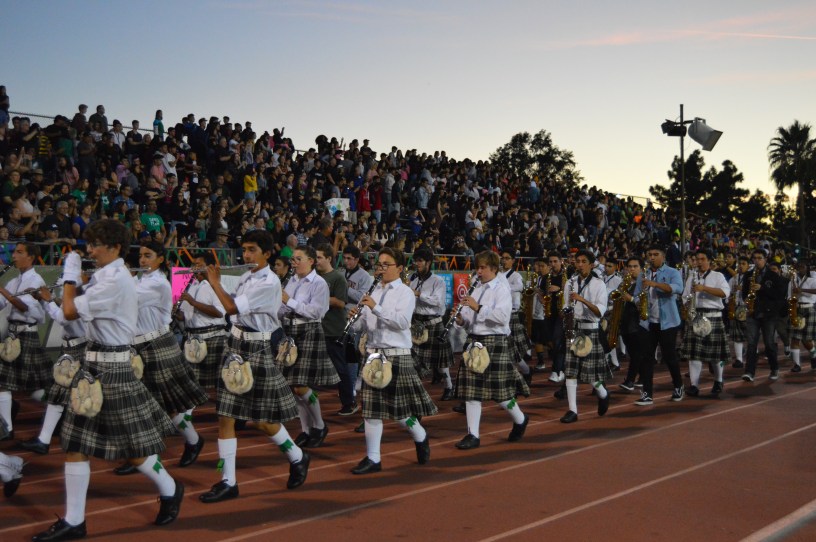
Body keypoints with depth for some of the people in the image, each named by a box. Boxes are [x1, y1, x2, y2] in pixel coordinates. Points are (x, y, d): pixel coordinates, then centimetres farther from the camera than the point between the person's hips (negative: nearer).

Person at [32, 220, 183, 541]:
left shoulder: (115, 280, -19)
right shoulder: (106, 276, 12)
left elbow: (70, 311, -20)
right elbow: (78, 313, 14)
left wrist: (70, 277, -6)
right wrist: (75, 279, 6)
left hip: (110, 365, -10)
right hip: (95, 363, 10)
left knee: (131, 445, 3)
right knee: (75, 443, 7)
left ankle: (169, 490, 27)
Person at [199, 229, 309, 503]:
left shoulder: (269, 282, -15)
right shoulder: (245, 277, 9)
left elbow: (232, 308, -20)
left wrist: (215, 282, -10)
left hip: (258, 350, -7)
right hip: (235, 346, 7)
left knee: (264, 420, 4)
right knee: (225, 416, 2)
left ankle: (298, 458, 29)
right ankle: (228, 482, 10)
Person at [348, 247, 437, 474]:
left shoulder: (405, 293, -4)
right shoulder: (374, 293, 13)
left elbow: (402, 322, -19)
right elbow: (365, 325, 15)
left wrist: (376, 308, -24)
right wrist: (355, 318, -7)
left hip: (397, 355, -5)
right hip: (374, 354, 5)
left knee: (399, 407, 1)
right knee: (371, 408, 4)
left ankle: (421, 438, 29)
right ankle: (373, 459, 10)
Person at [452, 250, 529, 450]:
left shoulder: (501, 288, -6)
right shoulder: (478, 289, 16)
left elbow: (502, 316, -20)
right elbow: (470, 319, 21)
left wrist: (478, 308, -25)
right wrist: (461, 319, -2)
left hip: (495, 342, -7)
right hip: (475, 341, 7)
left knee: (499, 390, 0)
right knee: (471, 389, 2)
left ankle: (520, 420, 26)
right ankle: (473, 435, 8)